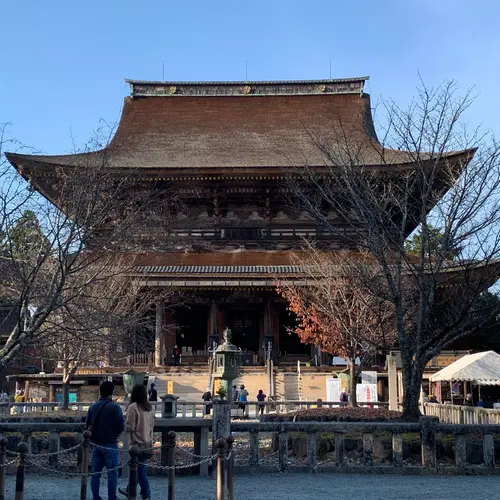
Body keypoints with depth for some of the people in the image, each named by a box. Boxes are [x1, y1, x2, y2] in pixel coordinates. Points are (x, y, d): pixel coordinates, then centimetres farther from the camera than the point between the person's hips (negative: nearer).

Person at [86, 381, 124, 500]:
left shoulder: (92, 407, 1)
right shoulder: (115, 407, -13)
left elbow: (87, 425, 5)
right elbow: (121, 427, -11)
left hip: (96, 444, 4)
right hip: (110, 444, -4)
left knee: (95, 472, 11)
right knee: (112, 472, 3)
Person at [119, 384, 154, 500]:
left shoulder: (133, 407, -16)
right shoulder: (150, 407, 5)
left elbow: (129, 428, -16)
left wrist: (125, 425, 3)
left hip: (138, 443, -7)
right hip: (148, 443, 7)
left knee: (140, 469, 4)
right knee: (137, 467, 19)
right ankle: (129, 490, 32)